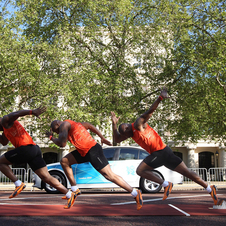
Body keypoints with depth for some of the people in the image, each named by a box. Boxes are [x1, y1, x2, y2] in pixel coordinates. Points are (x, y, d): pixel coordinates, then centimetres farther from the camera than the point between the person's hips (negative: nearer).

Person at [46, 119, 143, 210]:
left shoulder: (64, 124, -6)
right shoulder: (73, 124, 22)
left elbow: (62, 143, -17)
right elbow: (89, 126, 26)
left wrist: (51, 137, 2)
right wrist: (102, 138, 24)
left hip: (92, 150, -10)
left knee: (109, 175, -8)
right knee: (64, 161, 12)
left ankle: (135, 193, 0)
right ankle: (75, 190, 15)